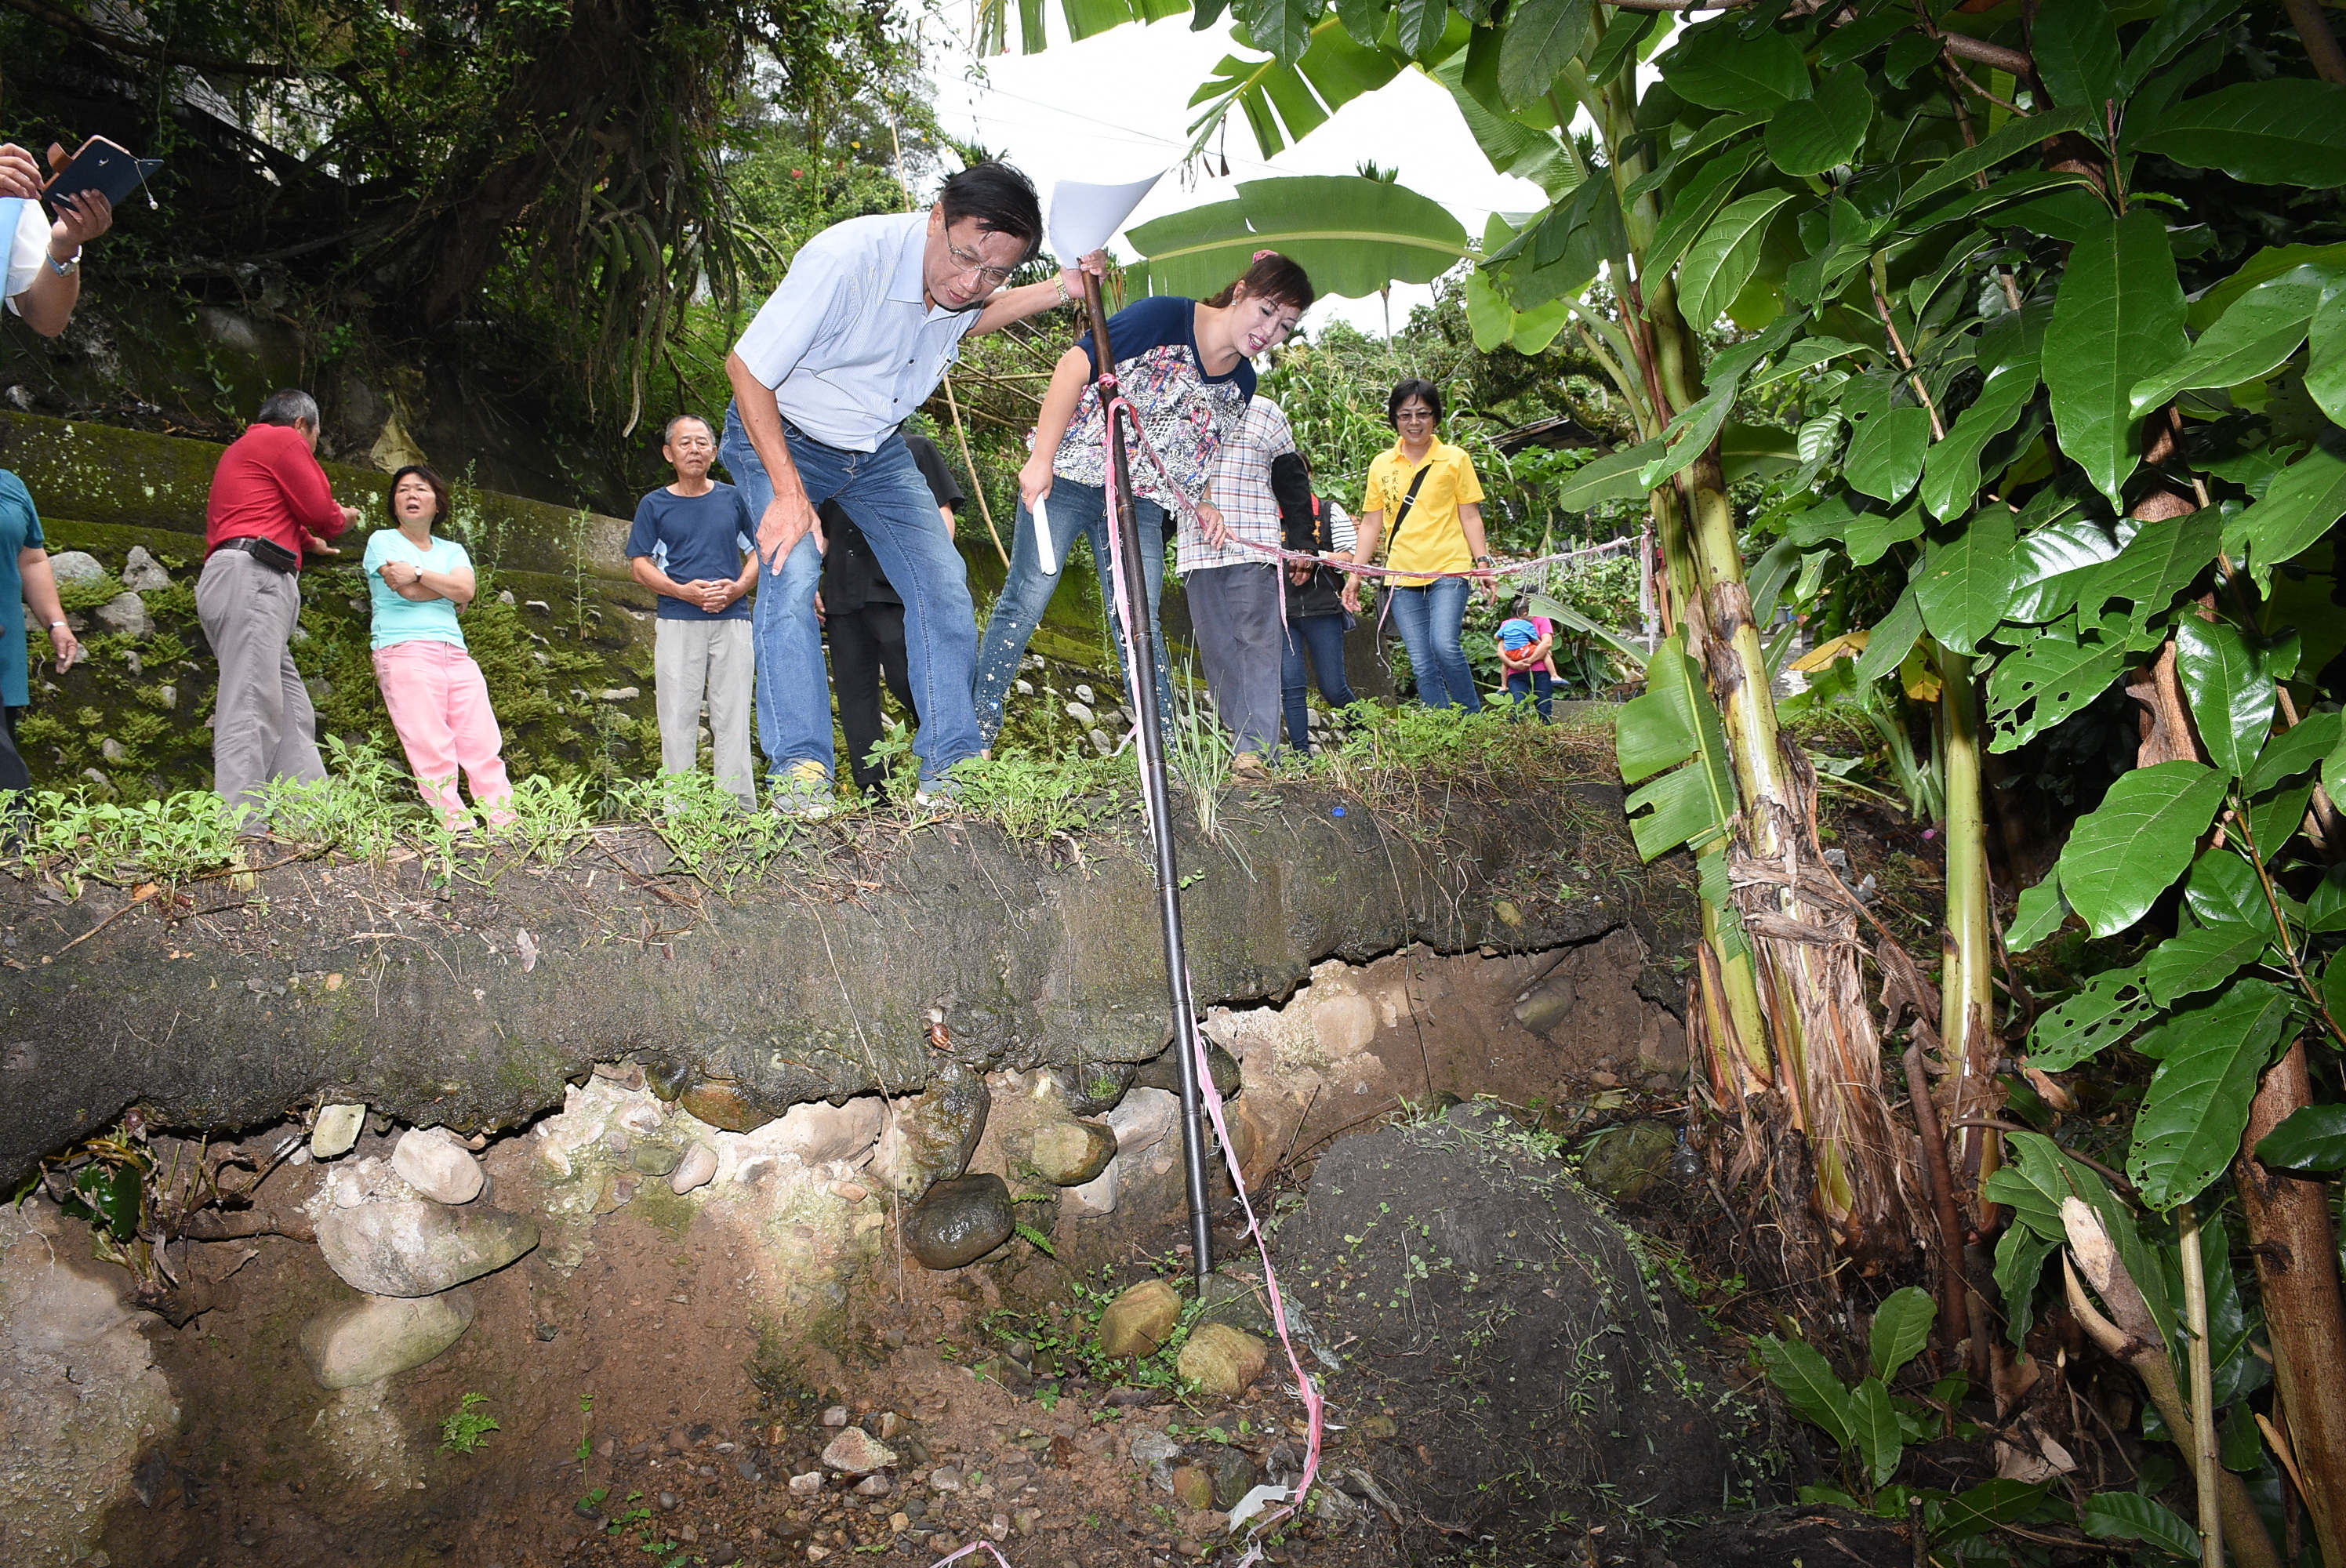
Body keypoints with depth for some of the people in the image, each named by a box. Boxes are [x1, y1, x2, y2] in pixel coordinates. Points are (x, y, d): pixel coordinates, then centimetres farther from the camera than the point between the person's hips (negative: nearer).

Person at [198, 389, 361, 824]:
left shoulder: (240, 450, 34)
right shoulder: (284, 439, 5)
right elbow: (318, 509, -1)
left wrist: (308, 541, 50)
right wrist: (343, 520, 21)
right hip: (252, 576, -10)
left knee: (293, 715, 3)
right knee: (251, 710, -20)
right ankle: (241, 830, -30)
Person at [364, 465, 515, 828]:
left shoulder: (452, 550, 24)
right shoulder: (383, 540, 12)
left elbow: (465, 591, 3)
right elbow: (409, 591, -5)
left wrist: (418, 573, -3)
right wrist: (447, 588, 9)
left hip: (456, 654, 4)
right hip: (405, 652, -4)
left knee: (484, 743, -8)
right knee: (431, 749, -14)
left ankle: (505, 824, -14)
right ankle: (457, 827, -19)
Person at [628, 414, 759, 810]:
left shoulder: (732, 498, 12)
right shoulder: (654, 505, 9)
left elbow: (758, 551, 15)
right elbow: (640, 564, 6)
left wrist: (738, 587, -5)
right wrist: (683, 591, -11)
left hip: (732, 619, 1)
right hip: (677, 623, -1)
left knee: (733, 717, 0)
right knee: (677, 719, -2)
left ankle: (740, 807, 2)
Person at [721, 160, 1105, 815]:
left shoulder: (962, 280, -16)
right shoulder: (847, 257, -34)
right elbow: (746, 368, -26)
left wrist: (1059, 291, -7)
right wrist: (789, 491, -31)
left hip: (878, 448, 5)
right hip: (780, 436, -5)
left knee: (943, 585, -6)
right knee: (792, 574, -26)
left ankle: (949, 772, 0)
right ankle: (800, 772, -25)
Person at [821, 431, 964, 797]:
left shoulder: (913, 449, 13)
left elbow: (943, 516, 6)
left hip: (897, 589, -5)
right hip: (842, 596, 5)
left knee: (907, 677, -19)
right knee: (854, 692, -1)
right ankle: (874, 792, 1)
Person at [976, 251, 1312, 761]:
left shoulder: (1242, 384, 8)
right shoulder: (1163, 317, -13)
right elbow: (1075, 365, -16)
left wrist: (1205, 505, 1)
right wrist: (1041, 459, -19)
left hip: (1142, 502, 5)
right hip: (1068, 476, -5)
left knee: (1139, 624, 2)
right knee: (1026, 600, -5)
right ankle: (976, 731, 2)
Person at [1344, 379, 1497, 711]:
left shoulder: (1455, 459, 6)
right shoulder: (1381, 465, 12)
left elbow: (1470, 516, 7)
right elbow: (1371, 524, 14)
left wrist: (1483, 562, -4)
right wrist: (1356, 574, 9)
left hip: (1448, 570, -3)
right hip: (1401, 575, 3)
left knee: (1444, 645, -22)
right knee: (1422, 665, -1)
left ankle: (1475, 720, -6)